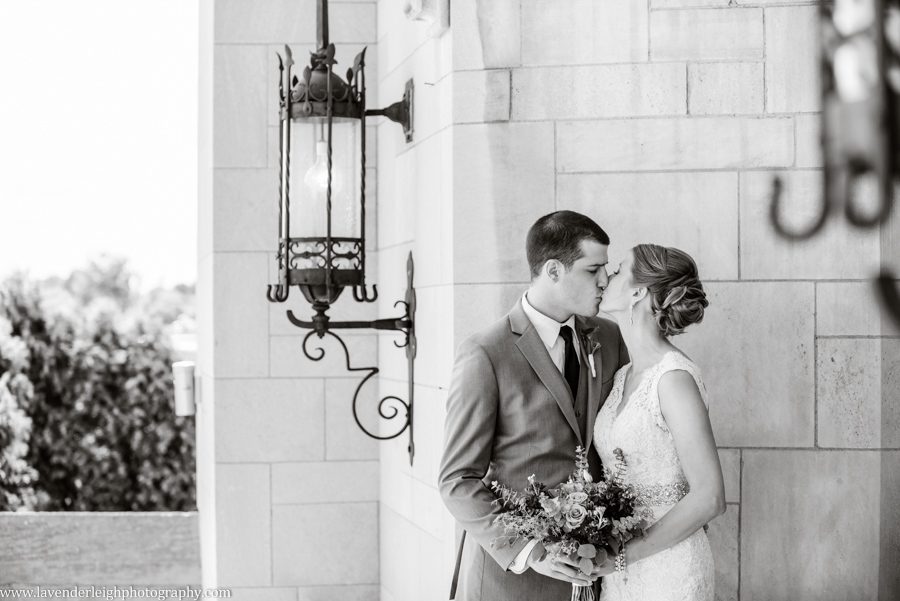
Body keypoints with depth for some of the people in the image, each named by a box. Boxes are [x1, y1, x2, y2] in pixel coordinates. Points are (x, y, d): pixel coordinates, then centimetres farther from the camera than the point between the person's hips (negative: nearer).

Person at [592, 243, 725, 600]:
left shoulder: (674, 377, -17)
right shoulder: (623, 377, 7)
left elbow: (709, 497, -20)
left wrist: (623, 554, -17)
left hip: (669, 570, -7)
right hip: (620, 570, 7)